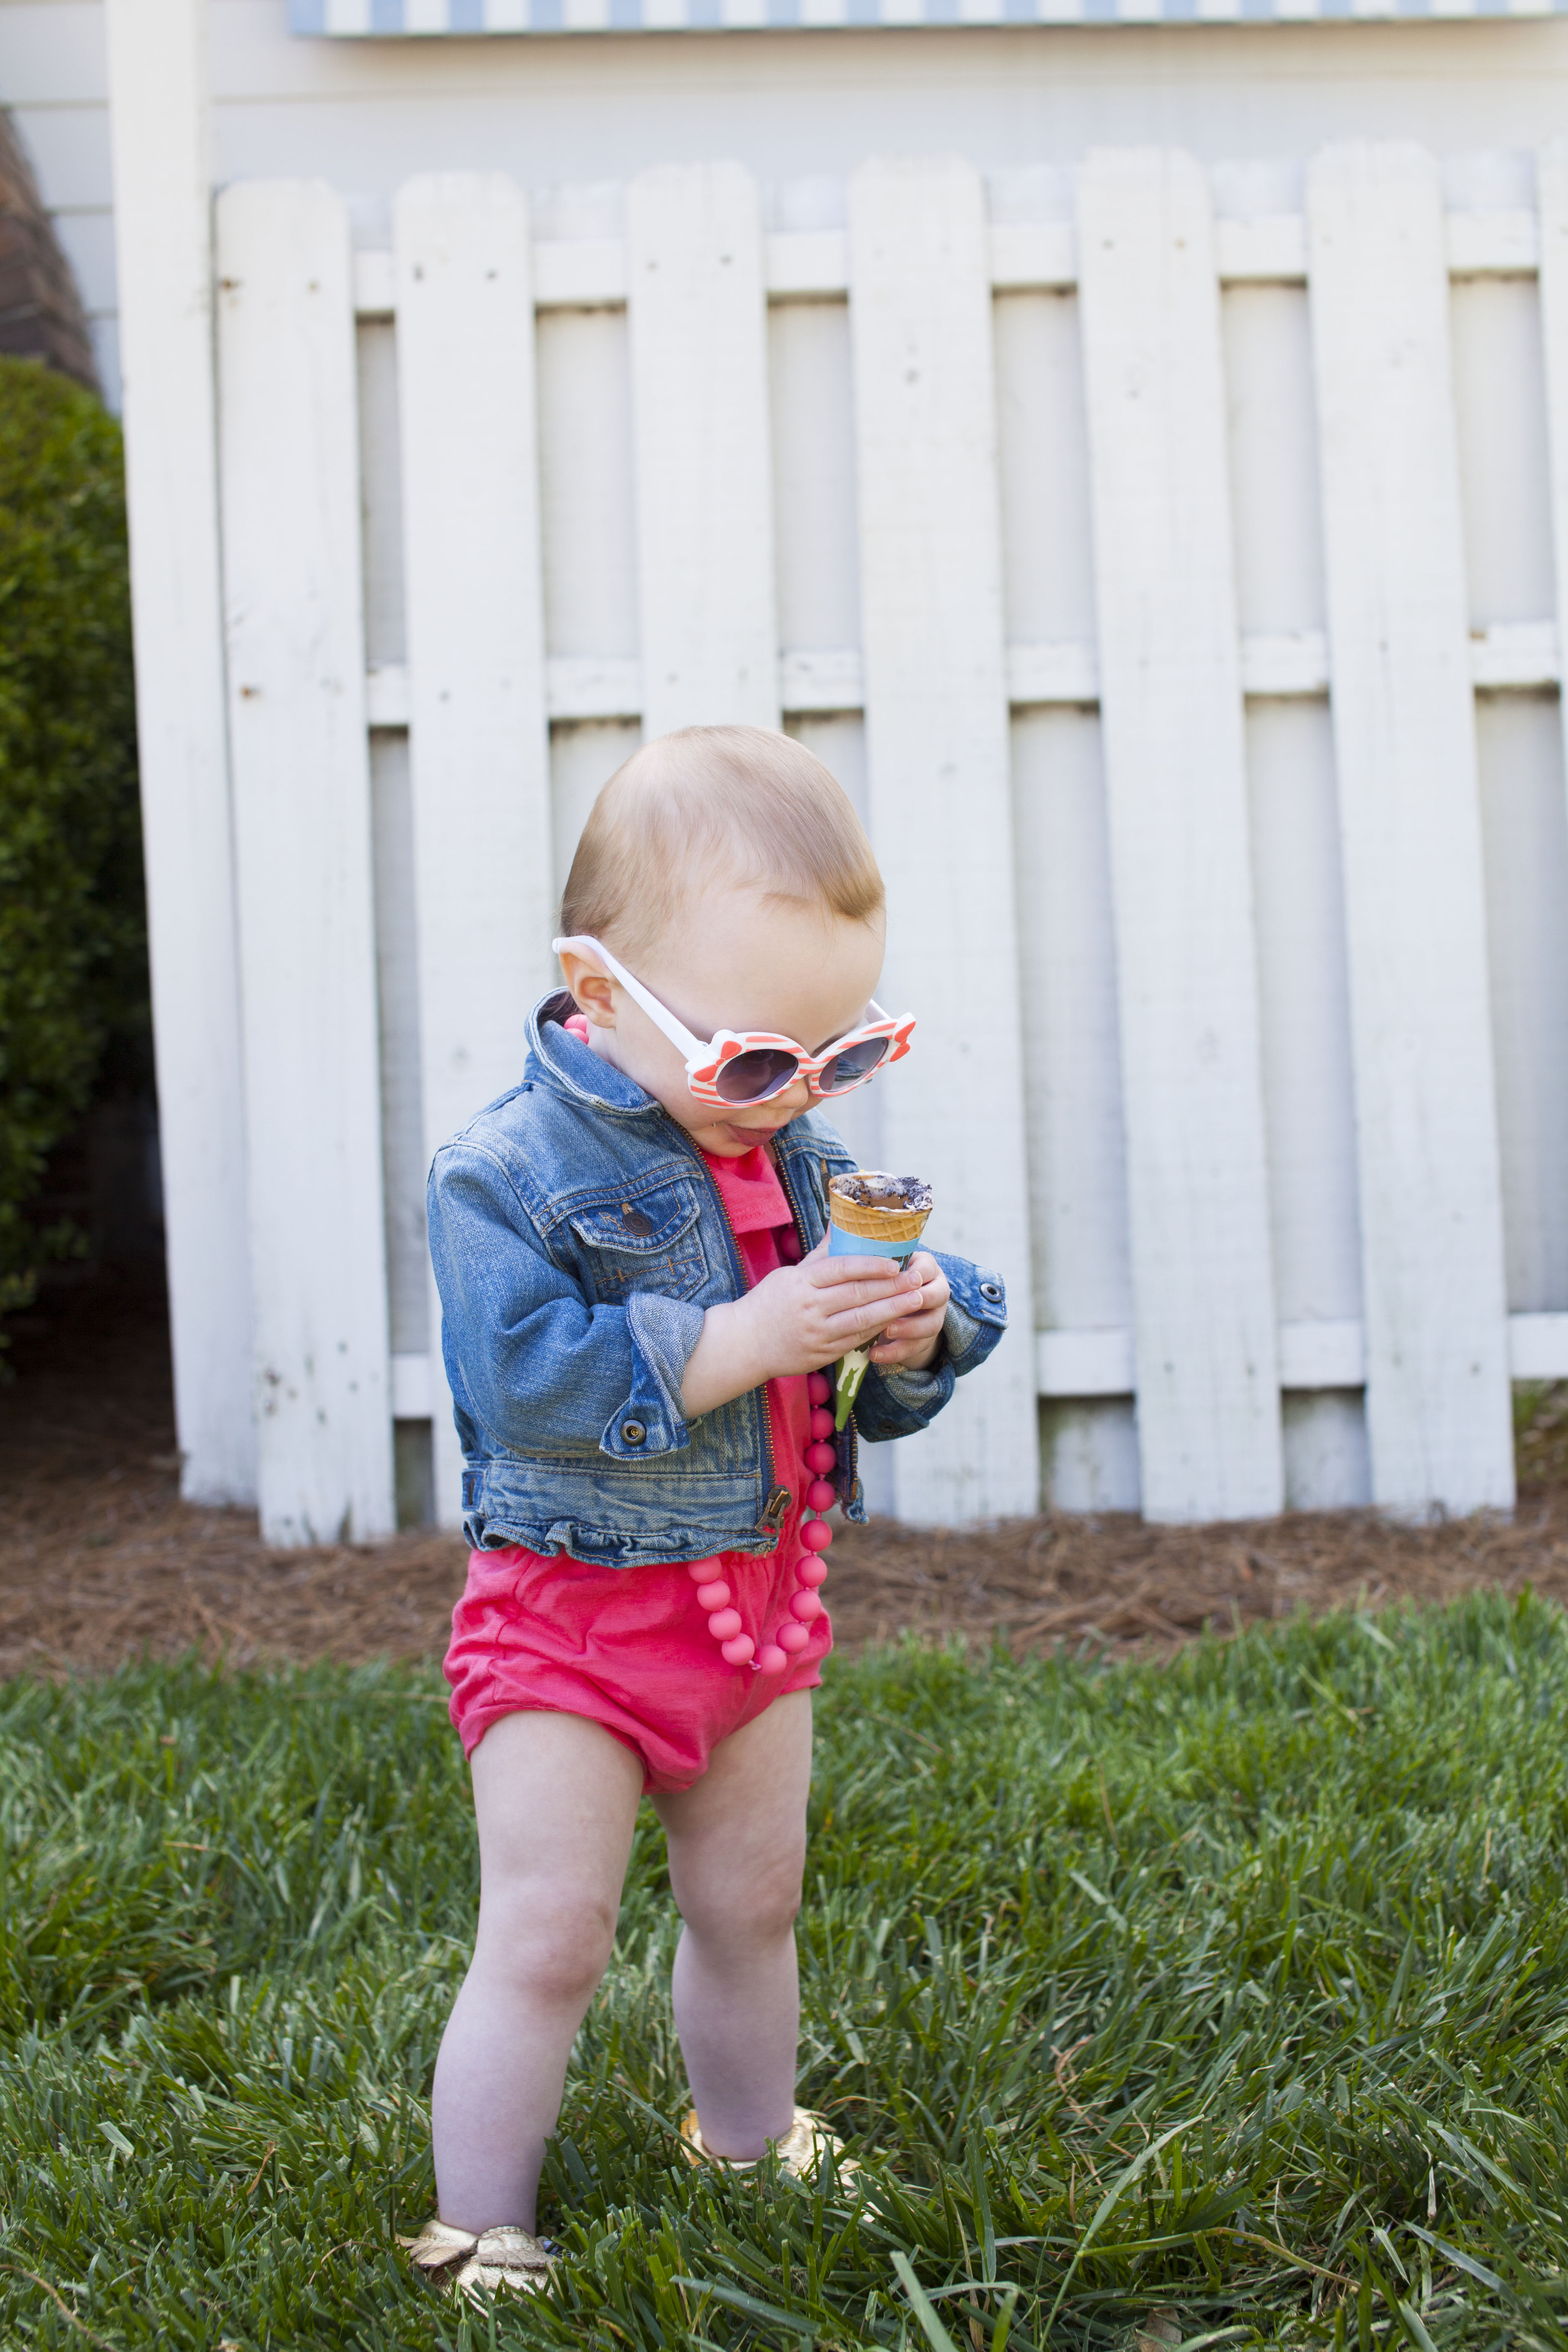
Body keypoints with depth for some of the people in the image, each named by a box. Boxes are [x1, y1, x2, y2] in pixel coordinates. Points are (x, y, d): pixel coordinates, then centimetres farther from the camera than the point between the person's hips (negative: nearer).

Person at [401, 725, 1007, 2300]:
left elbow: (864, 1390, 9)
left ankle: (750, 2151, 40)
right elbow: (529, 1377, -29)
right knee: (546, 1941, -3)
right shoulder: (510, 1169, -18)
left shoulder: (802, 1156, 3)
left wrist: (916, 1332, -15)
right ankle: (476, 2240, 11)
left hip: (759, 1600, 6)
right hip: (572, 1616, -6)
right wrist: (744, 1338, -31)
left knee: (750, 1913, 19)